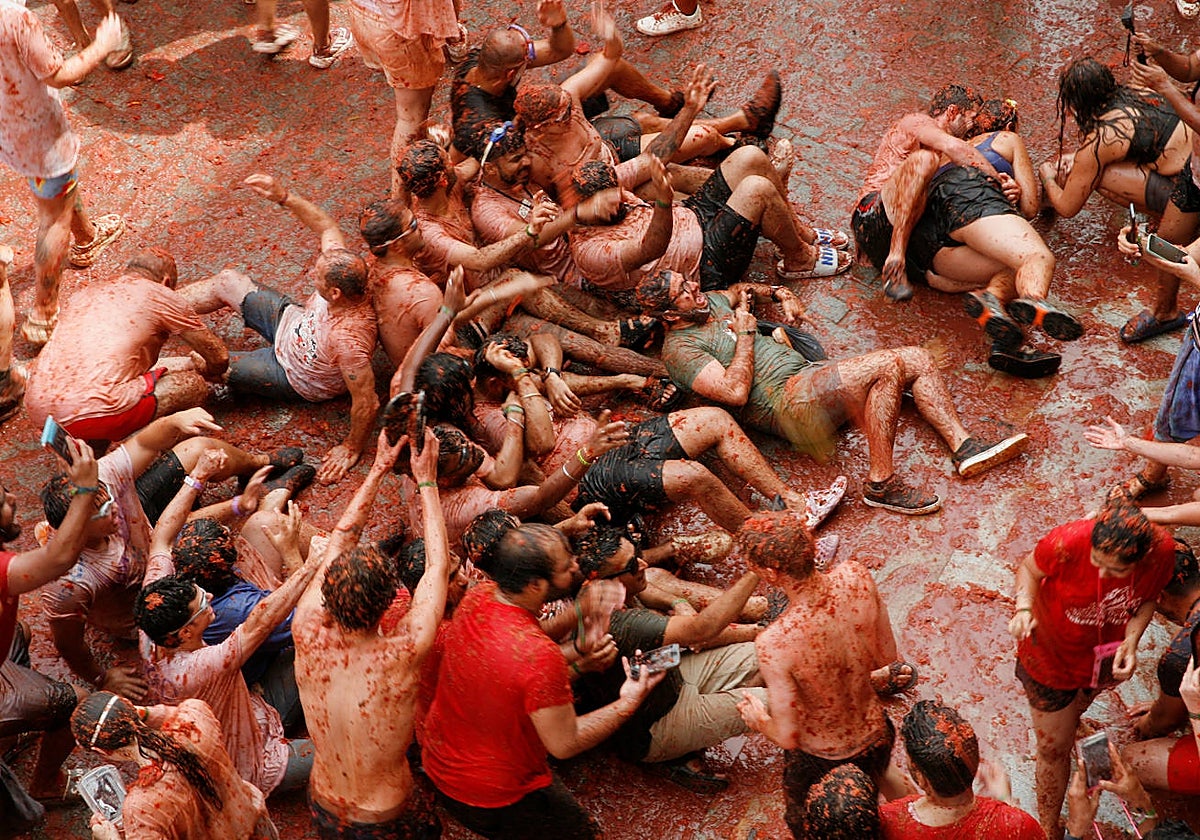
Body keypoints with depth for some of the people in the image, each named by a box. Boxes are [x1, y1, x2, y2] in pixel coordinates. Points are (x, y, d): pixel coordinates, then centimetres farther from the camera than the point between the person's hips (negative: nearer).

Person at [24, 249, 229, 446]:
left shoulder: (84, 293, 28)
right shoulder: (161, 296, 12)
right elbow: (219, 356, 20)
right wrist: (207, 373, 46)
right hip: (92, 413, -7)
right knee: (193, 385, 11)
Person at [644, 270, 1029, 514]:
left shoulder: (709, 303, 18)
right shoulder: (680, 349, -9)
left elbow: (740, 290, 42)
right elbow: (736, 392, -21)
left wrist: (778, 293, 23)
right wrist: (744, 333, -9)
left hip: (808, 375, 10)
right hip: (785, 400, -10)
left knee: (917, 360, 0)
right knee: (888, 364, -29)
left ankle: (964, 447, -6)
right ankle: (880, 483, -27)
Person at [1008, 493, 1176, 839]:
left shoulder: (1162, 552, -31)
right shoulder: (1066, 544, -40)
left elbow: (1147, 597, -8)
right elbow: (1029, 569, -17)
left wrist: (1131, 640, -25)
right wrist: (1024, 608, -36)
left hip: (1106, 656, 2)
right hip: (1052, 653, -2)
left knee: (1076, 708, 35)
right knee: (1054, 749, 12)